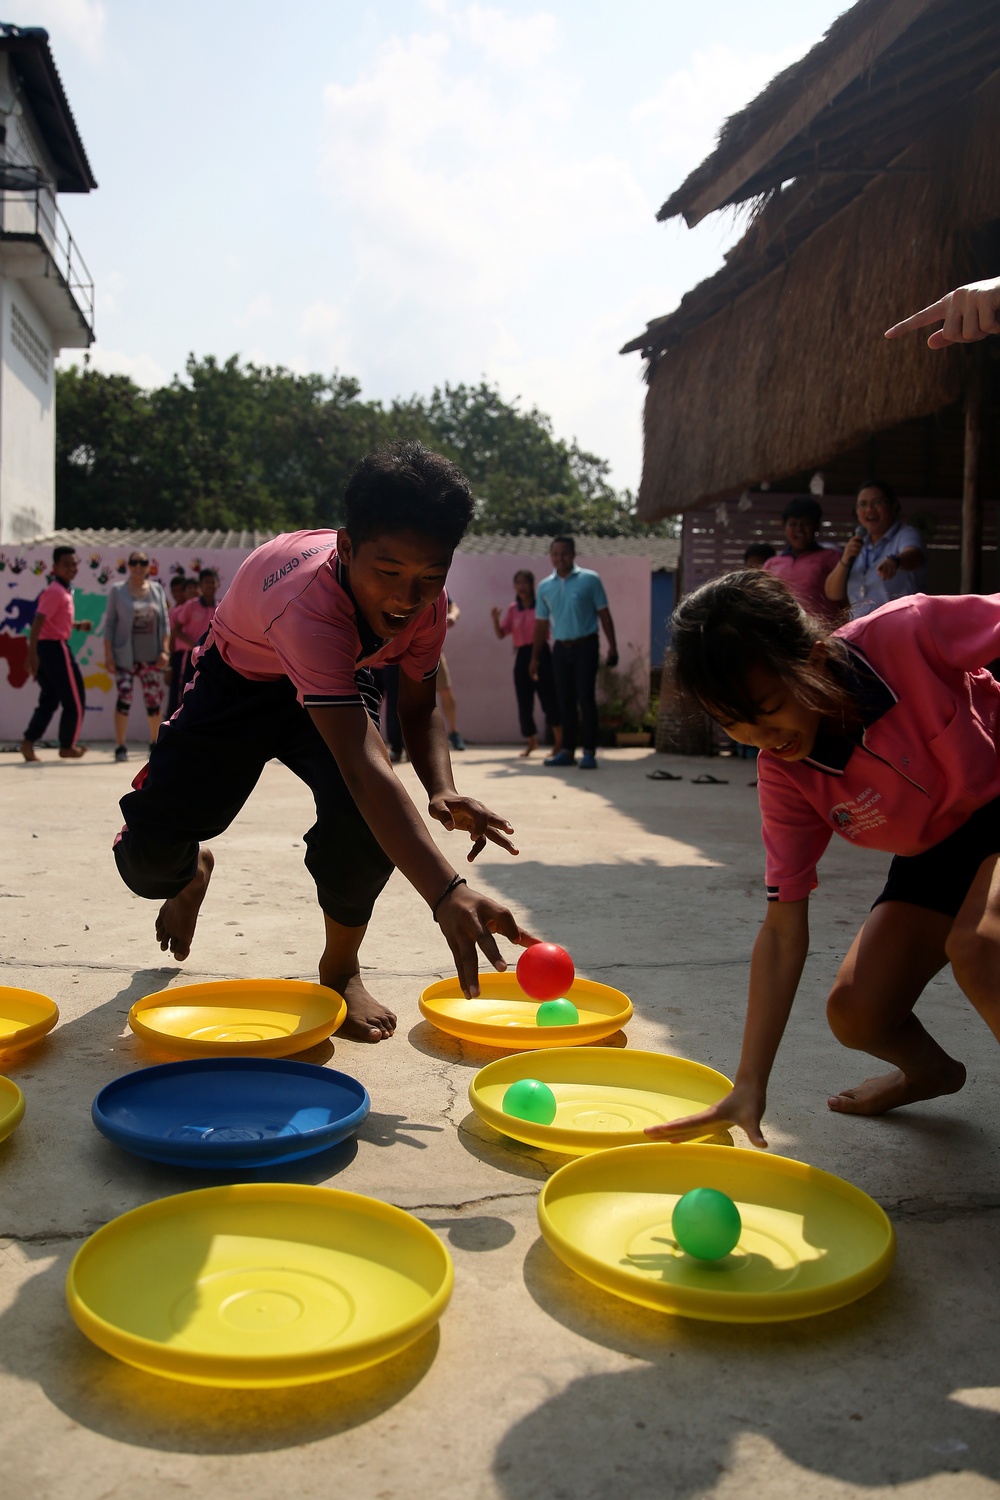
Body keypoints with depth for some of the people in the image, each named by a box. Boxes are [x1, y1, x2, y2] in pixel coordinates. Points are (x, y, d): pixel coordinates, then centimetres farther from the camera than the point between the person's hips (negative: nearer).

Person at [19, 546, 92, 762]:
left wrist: (78, 625, 16)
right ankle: (67, 747, 13)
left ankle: (28, 742, 5)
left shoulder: (63, 590, 15)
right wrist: (32, 653, -28)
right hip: (55, 648, -10)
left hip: (48, 648, 10)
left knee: (49, 700, 13)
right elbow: (38, 622, -23)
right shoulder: (56, 591, -15)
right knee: (75, 700, 3)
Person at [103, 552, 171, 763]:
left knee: (154, 700, 6)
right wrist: (108, 654, -6)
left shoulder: (157, 589, 8)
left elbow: (164, 622, 8)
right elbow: (110, 624, 1)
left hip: (151, 656, 3)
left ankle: (155, 744, 22)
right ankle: (120, 747, -4)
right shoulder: (118, 591, 1)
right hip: (126, 656, -3)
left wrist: (164, 650, -2)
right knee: (124, 698, -9)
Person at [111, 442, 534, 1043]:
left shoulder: (428, 602, -25)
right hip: (239, 681, -3)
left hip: (340, 682, 3)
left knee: (360, 813, -28)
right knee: (148, 856, -12)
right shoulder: (310, 599, -45)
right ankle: (192, 871, 30)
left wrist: (443, 790, -32)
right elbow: (363, 765, -55)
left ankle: (341, 966, 1)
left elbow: (421, 708, -9)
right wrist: (447, 893, -64)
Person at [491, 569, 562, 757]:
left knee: (549, 698, -5)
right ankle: (531, 742, 22)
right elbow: (501, 634, 7)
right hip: (522, 656, 4)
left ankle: (559, 742, 4)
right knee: (524, 702, 6)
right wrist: (495, 619, -11)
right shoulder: (512, 609, 11)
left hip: (540, 653, -4)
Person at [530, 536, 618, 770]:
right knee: (565, 700, 7)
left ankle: (589, 752, -5)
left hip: (585, 646, -4)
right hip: (560, 648, 4)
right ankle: (567, 750, 13)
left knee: (586, 698, -8)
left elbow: (604, 614, 0)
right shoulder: (545, 586, 8)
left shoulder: (589, 579, -3)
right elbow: (541, 624, 13)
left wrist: (612, 646, -5)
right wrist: (535, 657, 12)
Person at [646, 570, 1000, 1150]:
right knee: (856, 1015, -4)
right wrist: (750, 1084, -17)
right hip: (934, 848, 5)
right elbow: (783, 929, -16)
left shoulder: (907, 634, -32)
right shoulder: (786, 775, -18)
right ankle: (929, 1070, 31)